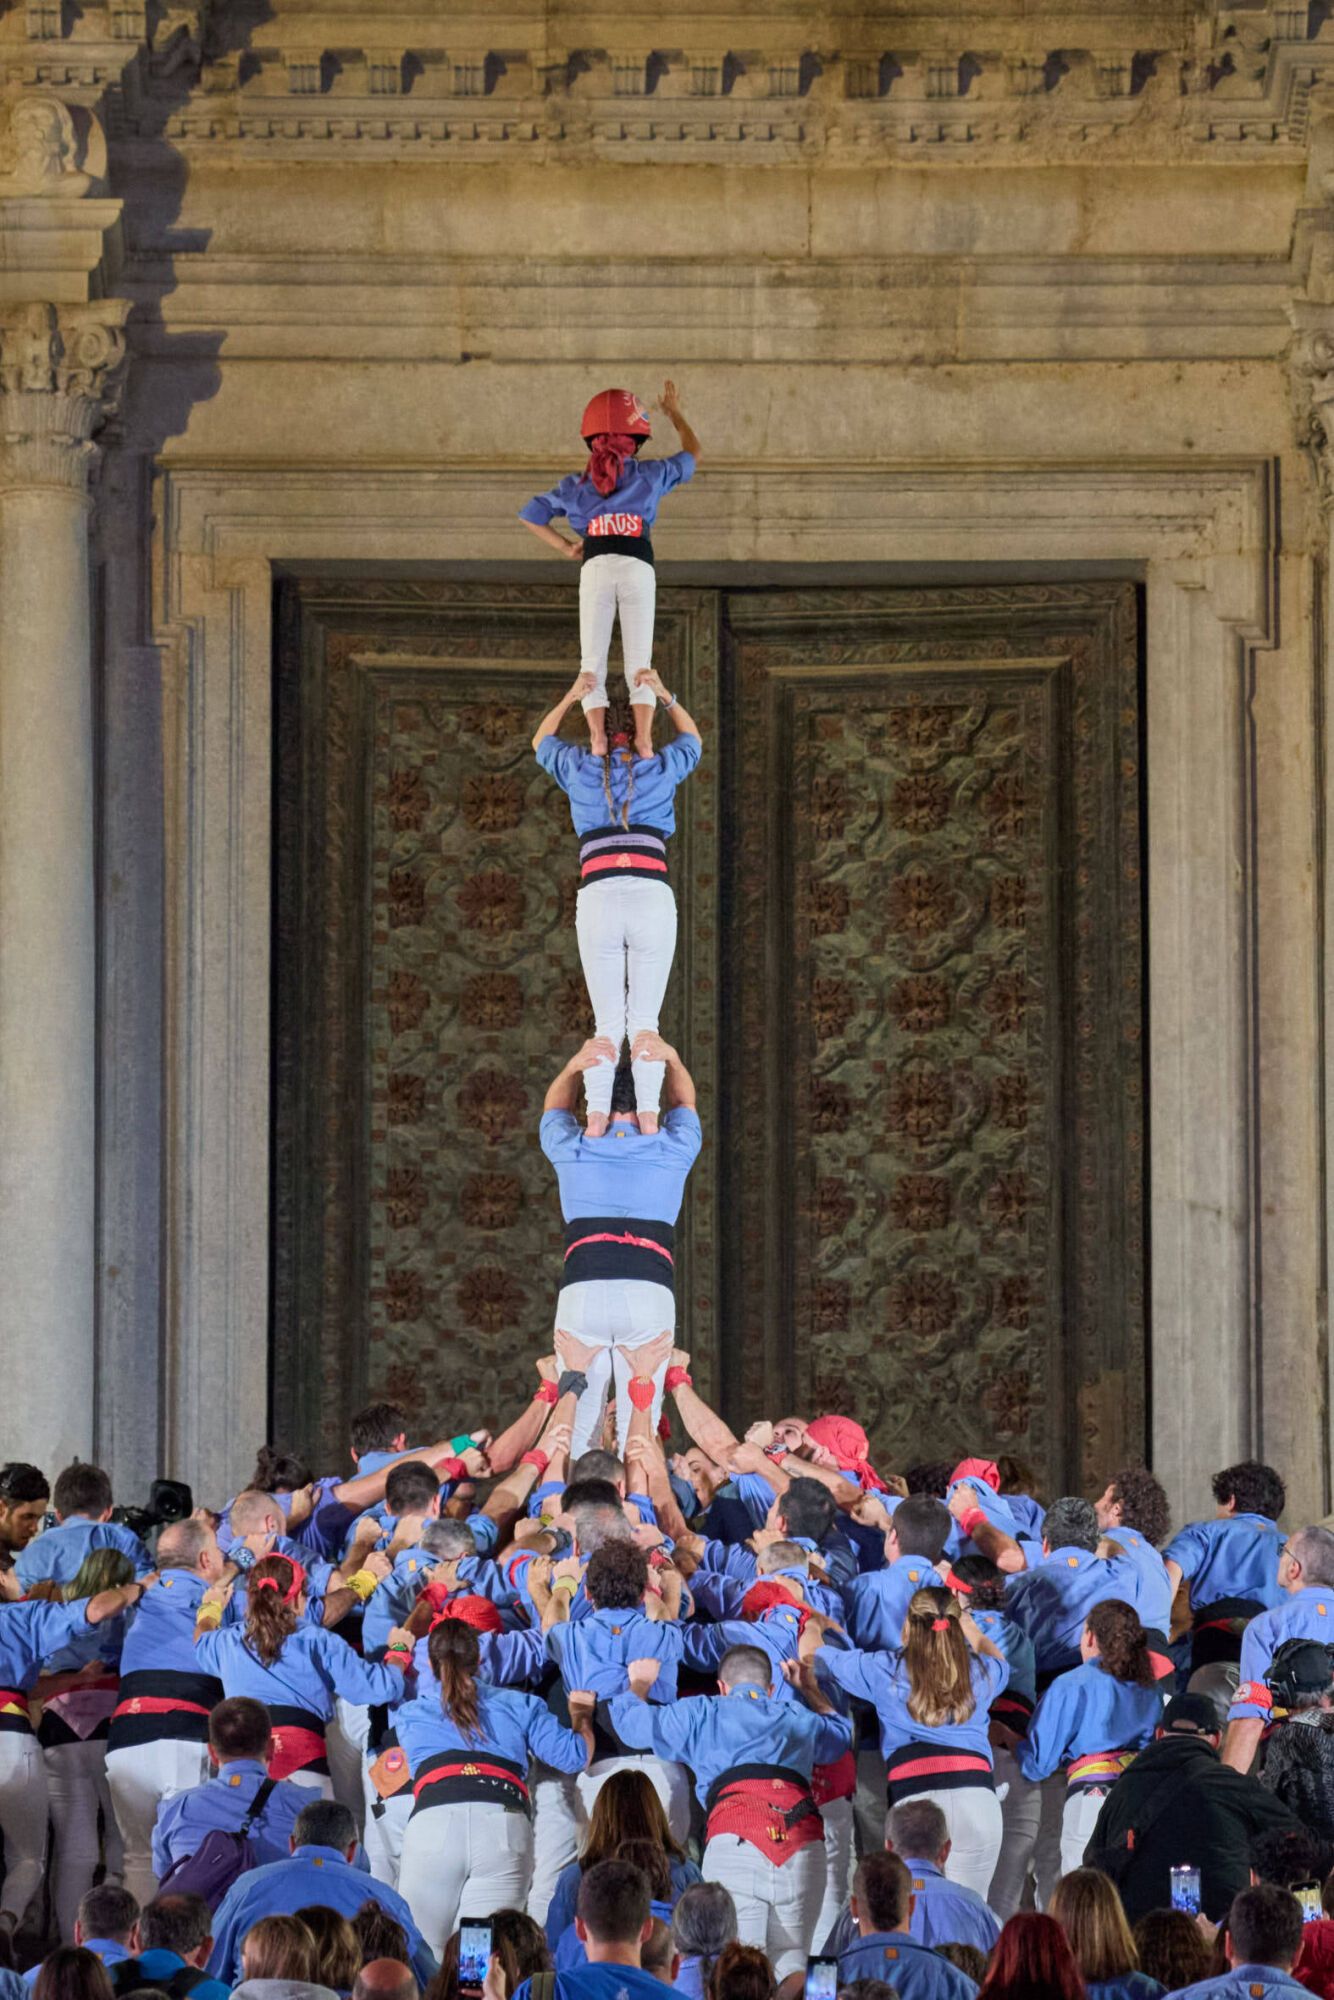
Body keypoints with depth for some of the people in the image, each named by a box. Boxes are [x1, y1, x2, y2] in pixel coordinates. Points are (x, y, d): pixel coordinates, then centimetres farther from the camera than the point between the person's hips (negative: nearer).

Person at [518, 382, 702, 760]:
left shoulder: (576, 485, 18)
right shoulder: (650, 475, 14)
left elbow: (530, 515, 21)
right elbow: (693, 454, 32)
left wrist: (565, 548, 22)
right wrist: (676, 415, 46)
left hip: (595, 568, 1)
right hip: (637, 568, -1)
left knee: (592, 661, 0)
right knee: (639, 661, -3)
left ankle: (597, 736, -20)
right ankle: (643, 738, -21)